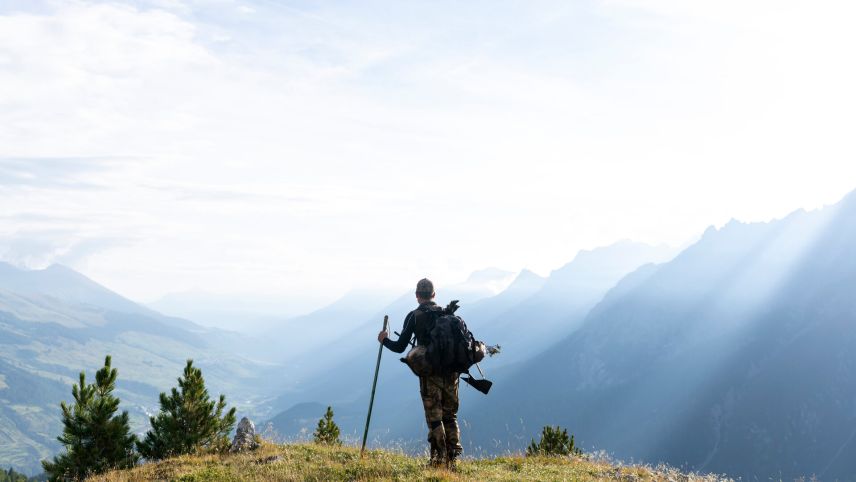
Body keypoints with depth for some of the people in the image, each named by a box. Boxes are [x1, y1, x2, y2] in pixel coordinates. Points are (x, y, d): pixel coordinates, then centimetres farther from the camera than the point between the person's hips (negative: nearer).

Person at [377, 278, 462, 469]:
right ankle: (452, 458, 10)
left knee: (434, 417, 2)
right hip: (451, 370, 4)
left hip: (430, 372, -3)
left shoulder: (414, 316, 0)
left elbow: (400, 347, -2)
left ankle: (439, 458, -2)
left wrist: (384, 340, 16)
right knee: (450, 416, 12)